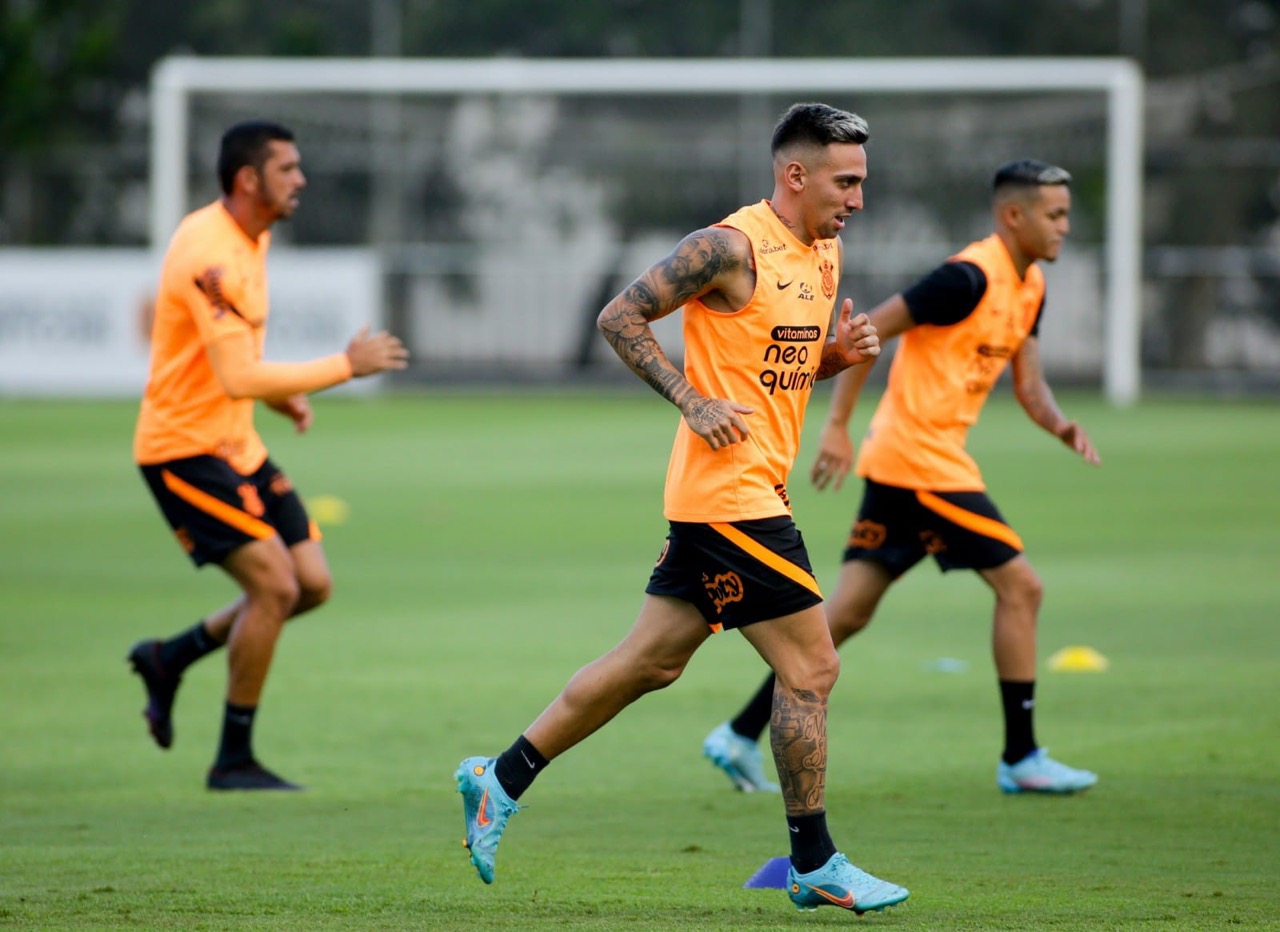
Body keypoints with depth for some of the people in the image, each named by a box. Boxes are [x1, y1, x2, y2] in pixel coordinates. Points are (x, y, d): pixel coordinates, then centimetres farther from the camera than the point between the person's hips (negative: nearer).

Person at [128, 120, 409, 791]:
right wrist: (345, 366, -23)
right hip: (184, 446, -10)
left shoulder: (251, 238, 10)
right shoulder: (209, 254, -23)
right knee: (274, 584, -16)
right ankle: (234, 761, -4)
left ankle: (169, 658, 21)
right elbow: (238, 378, -29)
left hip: (235, 444, 10)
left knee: (312, 583, 5)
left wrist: (282, 393, 5)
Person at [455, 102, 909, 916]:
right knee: (811, 667, -6)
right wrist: (694, 401, -18)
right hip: (729, 491, -9)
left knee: (651, 661, 13)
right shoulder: (733, 247, -15)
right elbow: (621, 316, -12)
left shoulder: (825, 253, 13)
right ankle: (814, 865, 2)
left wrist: (840, 354, 3)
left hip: (752, 491, 9)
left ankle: (502, 780, 21)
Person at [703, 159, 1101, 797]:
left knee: (849, 612, 8)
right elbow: (869, 330, -16)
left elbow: (1028, 385, 16)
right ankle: (1020, 759, 1)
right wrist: (836, 427, -17)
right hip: (921, 462, -9)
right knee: (1019, 585, -5)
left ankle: (741, 736, 9)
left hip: (899, 464, 9)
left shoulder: (1029, 287, 13)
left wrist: (1060, 426, -5)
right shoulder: (970, 278, -17)